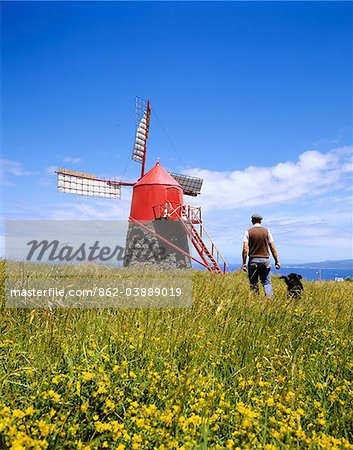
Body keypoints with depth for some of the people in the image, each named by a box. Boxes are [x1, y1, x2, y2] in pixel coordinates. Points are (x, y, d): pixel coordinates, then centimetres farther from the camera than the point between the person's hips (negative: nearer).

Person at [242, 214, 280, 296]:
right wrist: (276, 261, 8)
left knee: (254, 284, 6)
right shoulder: (266, 231, 4)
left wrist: (244, 263, -6)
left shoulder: (248, 232, 0)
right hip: (265, 259, 1)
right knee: (267, 282, 7)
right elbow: (272, 248, 3)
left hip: (253, 260, -1)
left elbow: (245, 249, -8)